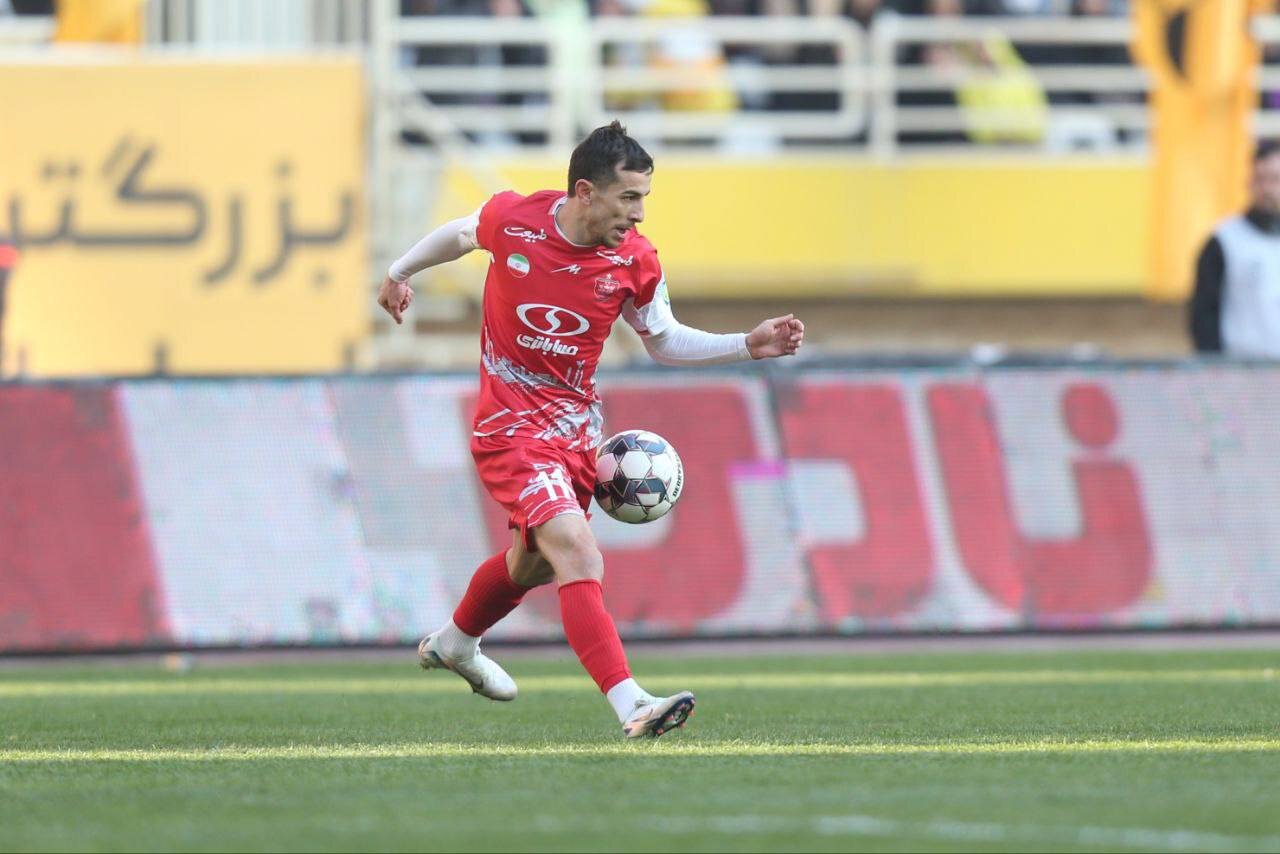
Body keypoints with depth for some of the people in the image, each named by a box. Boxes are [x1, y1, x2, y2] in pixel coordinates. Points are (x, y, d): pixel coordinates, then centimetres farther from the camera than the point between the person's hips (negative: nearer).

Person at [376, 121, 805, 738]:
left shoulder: (634, 260, -9)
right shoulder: (512, 219, -17)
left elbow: (664, 341, 7)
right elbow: (460, 234, 7)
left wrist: (748, 345, -6)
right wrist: (400, 272, 22)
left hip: (575, 428, 6)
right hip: (511, 427, -6)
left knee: (532, 562, 25)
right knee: (580, 559, -23)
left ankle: (452, 645, 55)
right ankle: (631, 706, -32)